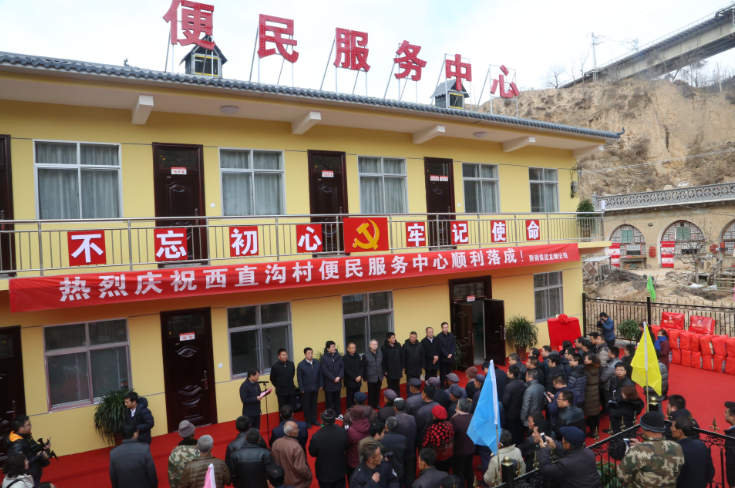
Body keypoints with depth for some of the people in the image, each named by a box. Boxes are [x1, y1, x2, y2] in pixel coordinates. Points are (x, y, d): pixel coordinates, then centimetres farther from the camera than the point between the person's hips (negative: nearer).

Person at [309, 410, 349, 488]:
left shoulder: (316, 437, -31)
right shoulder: (342, 432, -22)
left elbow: (312, 453, -12)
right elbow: (346, 448, -4)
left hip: (324, 473, -2)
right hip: (340, 471, 2)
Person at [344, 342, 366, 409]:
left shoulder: (358, 356, 8)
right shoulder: (345, 358, -9)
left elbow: (362, 367, 7)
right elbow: (347, 370, -12)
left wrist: (360, 376, -8)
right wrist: (355, 378, -14)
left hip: (358, 381, 4)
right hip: (350, 382, -4)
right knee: (350, 398, 2)